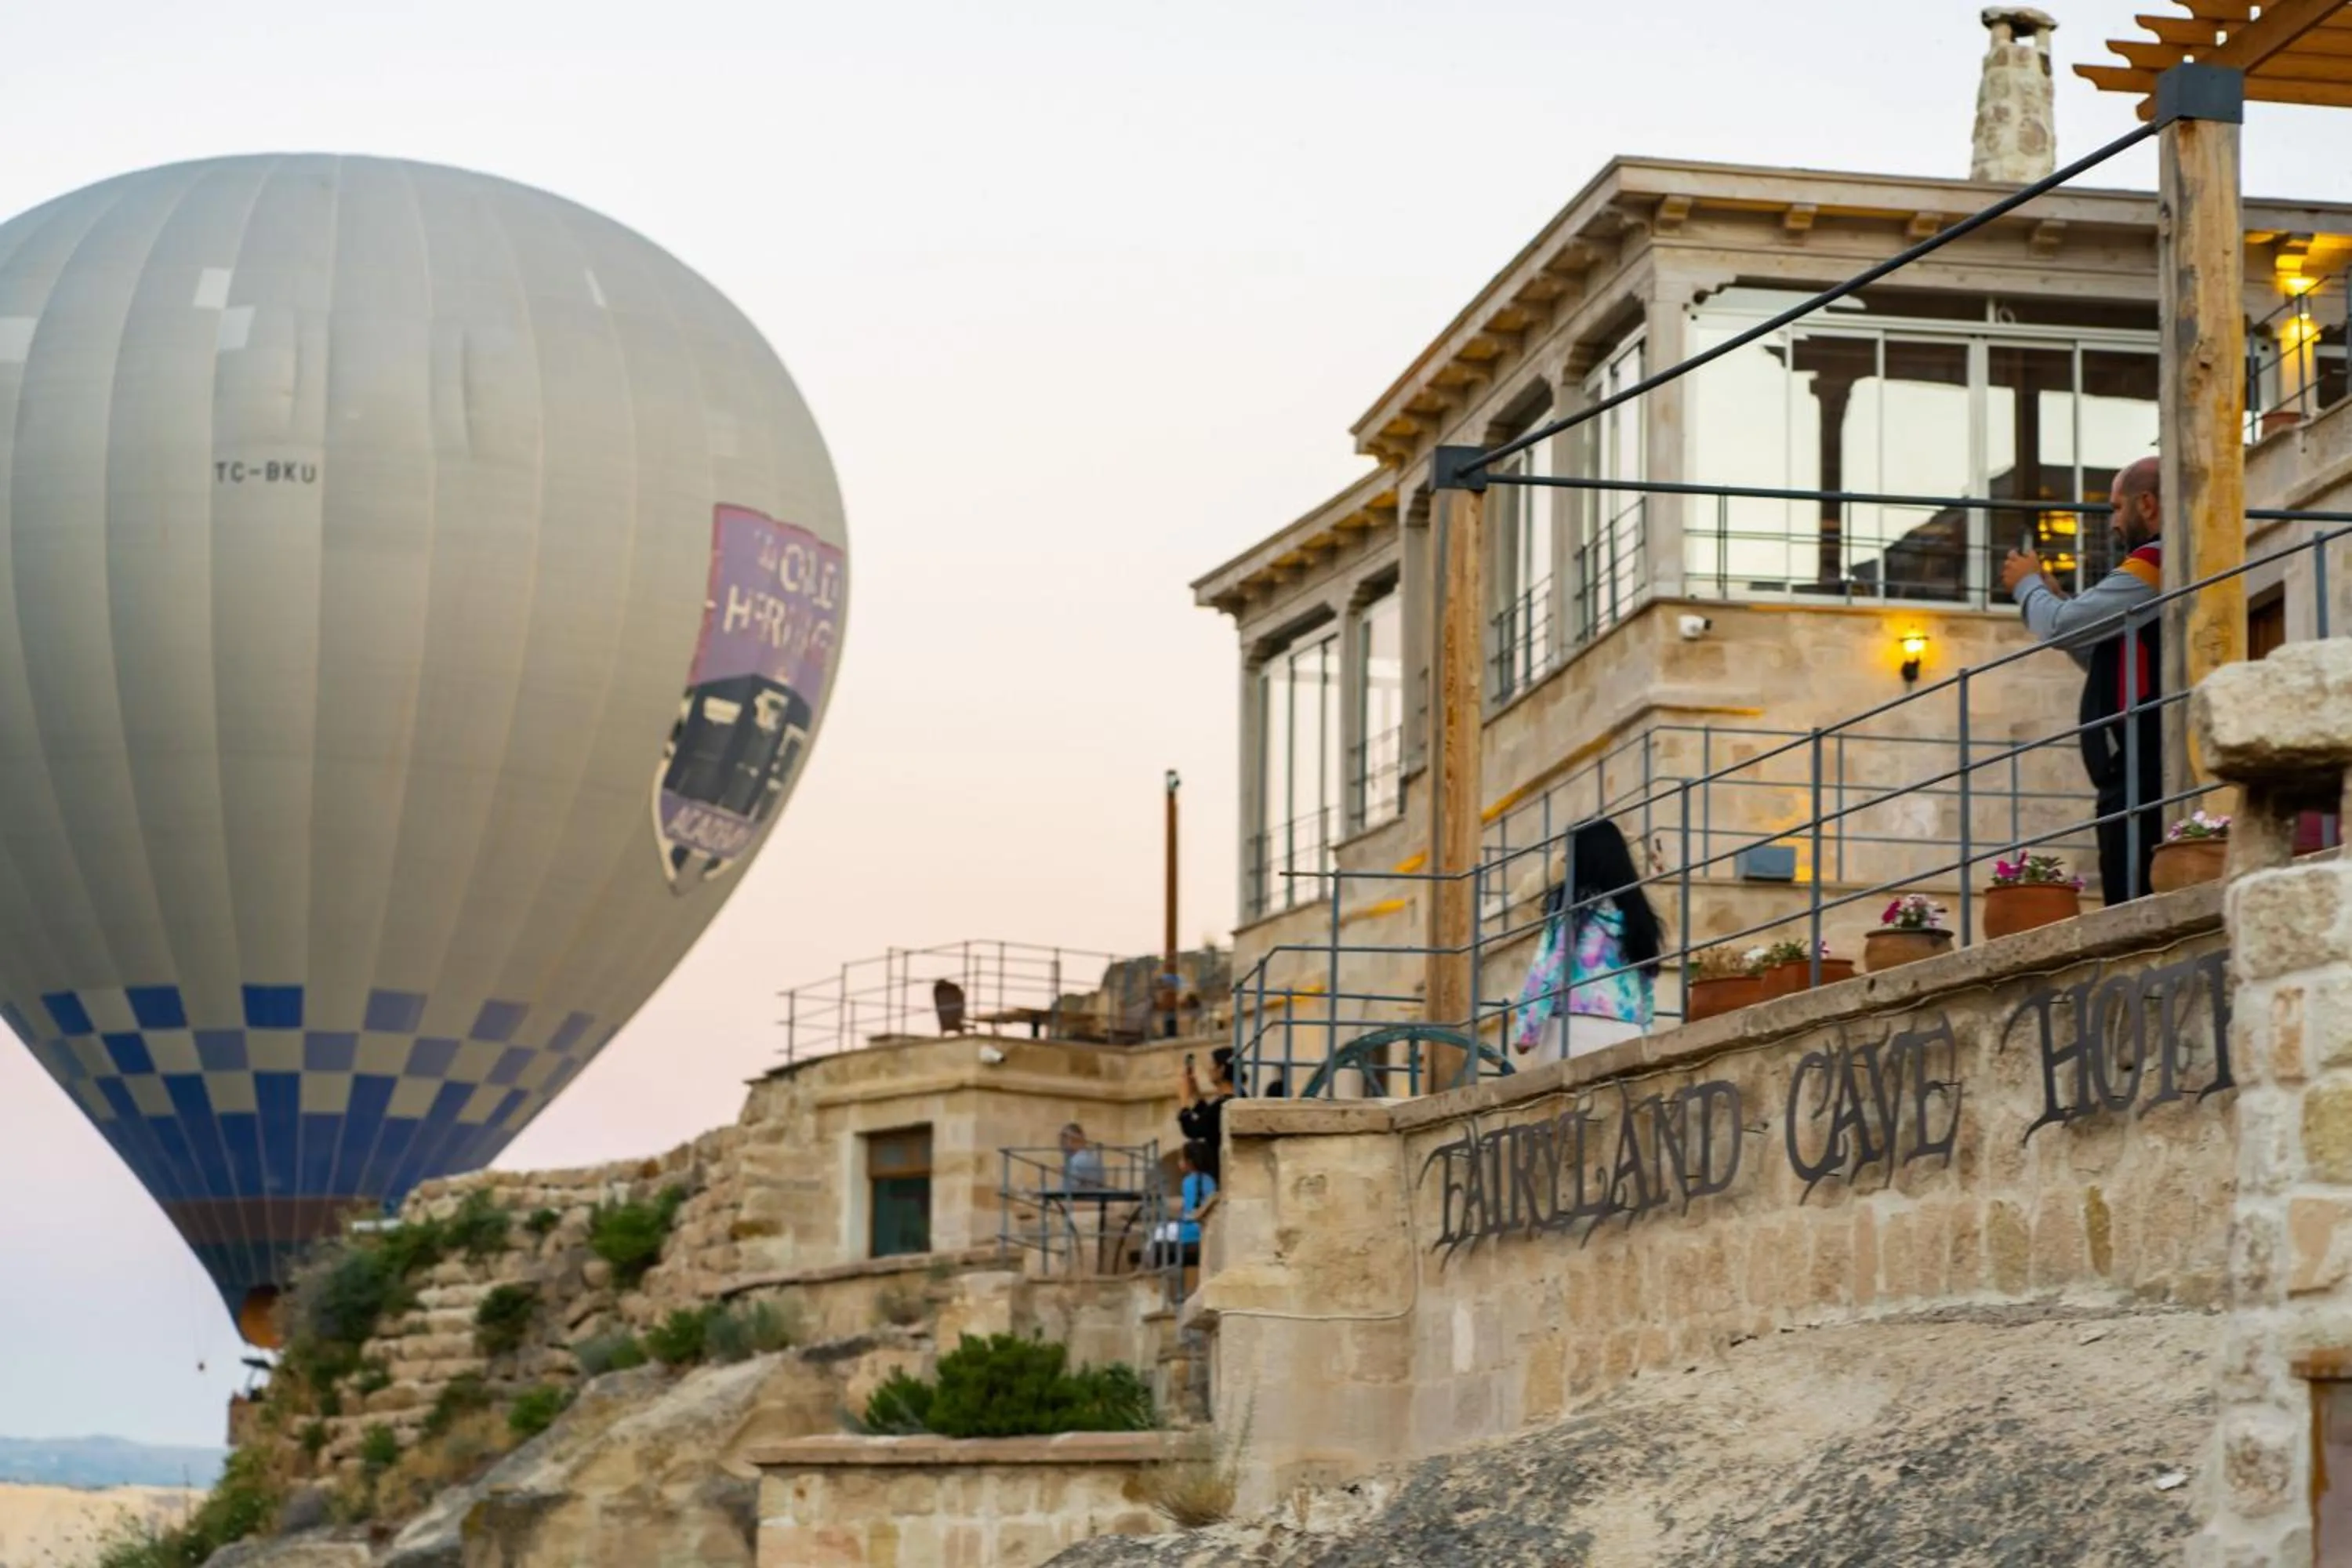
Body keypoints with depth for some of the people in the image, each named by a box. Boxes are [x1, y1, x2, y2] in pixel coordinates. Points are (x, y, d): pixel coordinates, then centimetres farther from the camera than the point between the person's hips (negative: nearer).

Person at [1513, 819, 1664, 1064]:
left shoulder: (1573, 908, 1)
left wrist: (1527, 1030, -1)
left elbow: (1547, 970, -4)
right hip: (1626, 1035, 5)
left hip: (1575, 1030, -5)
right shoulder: (1639, 914, 16)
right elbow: (1648, 988, 17)